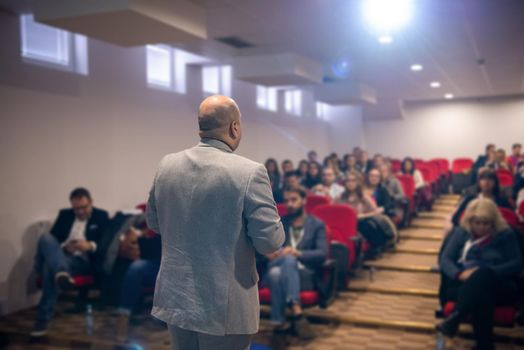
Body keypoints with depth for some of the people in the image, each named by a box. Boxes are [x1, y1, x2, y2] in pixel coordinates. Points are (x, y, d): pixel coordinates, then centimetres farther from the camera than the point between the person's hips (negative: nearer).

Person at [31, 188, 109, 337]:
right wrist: (63, 246, -9)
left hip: (83, 261, -4)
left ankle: (43, 319, -38)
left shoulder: (101, 216, 12)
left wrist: (90, 246, -20)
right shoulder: (64, 214, 23)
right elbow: (52, 238, 14)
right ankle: (61, 273, -60)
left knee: (49, 266, -37)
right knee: (46, 238, -33)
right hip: (60, 255, 4)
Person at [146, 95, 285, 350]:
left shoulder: (166, 165, -1)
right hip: (225, 306, -5)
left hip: (175, 297, 5)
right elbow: (270, 242, -16)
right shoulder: (250, 172, -18)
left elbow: (153, 222, 12)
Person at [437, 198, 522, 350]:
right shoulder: (462, 232, 14)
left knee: (482, 274, -39)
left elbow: (517, 264, 0)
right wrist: (459, 273, -17)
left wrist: (487, 272, -17)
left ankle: (455, 318, -47)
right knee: (481, 296, -39)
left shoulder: (506, 234, 10)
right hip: (464, 286, 1)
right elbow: (445, 259, 6)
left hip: (499, 288, -1)